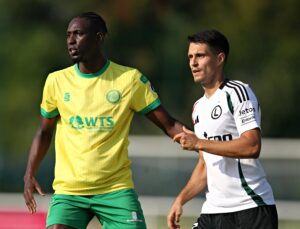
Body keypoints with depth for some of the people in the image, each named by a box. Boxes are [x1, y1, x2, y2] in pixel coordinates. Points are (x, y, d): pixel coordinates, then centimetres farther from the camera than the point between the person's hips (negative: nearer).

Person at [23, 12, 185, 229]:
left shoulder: (130, 79, -3)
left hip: (116, 190, -1)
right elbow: (44, 131, 16)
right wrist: (30, 174, 5)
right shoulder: (57, 81, 4)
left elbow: (168, 124, -3)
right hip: (68, 191, 1)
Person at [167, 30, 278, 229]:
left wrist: (199, 143, -19)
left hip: (251, 209, -8)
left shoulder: (238, 92, -8)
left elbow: (252, 147, -21)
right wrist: (181, 199, 11)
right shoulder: (199, 107, 18)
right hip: (214, 211, 8)